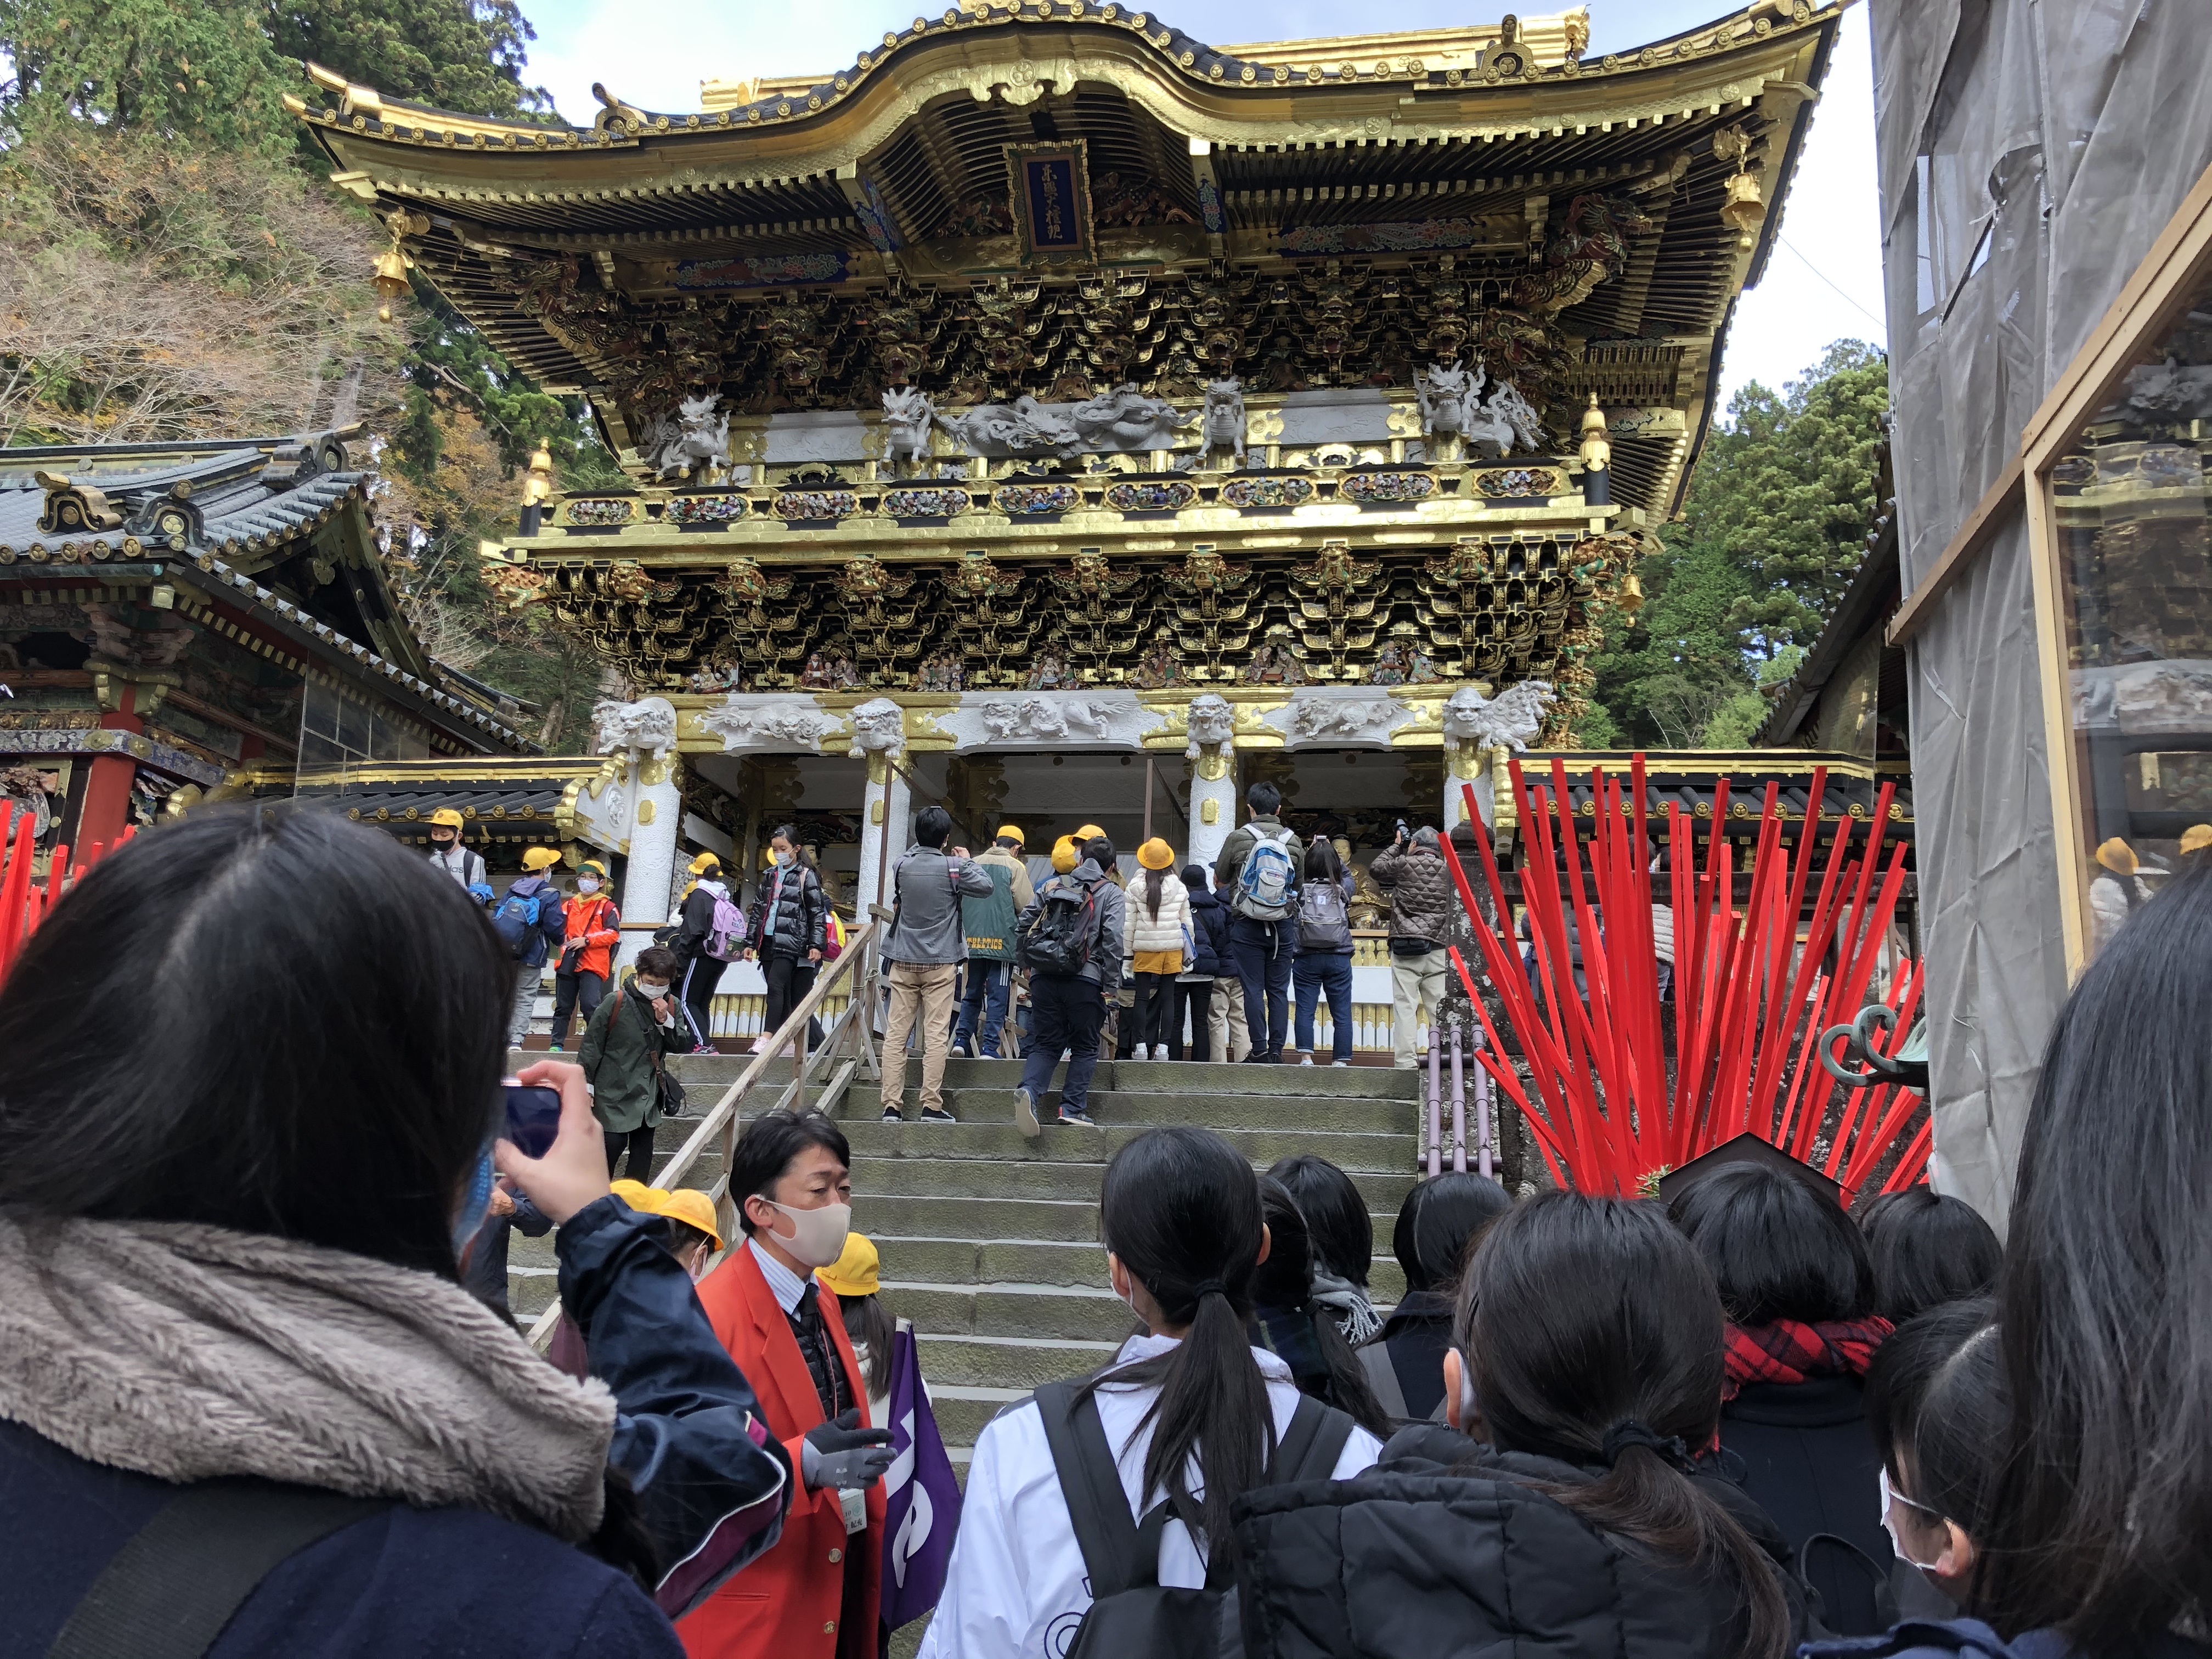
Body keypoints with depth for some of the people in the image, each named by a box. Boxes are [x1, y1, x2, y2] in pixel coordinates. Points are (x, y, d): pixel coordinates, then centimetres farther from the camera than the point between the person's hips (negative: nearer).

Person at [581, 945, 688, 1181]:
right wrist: (586, 1085, -6)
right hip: (615, 1091, -5)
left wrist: (666, 1020, -16)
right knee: (613, 1144, -6)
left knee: (643, 1149, 11)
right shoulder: (616, 1003, -13)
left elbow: (682, 1046, -1)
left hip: (649, 1094, 5)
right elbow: (591, 1046, -7)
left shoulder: (672, 1006, 1)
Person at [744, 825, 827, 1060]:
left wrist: (816, 944, -12)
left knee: (776, 985, -19)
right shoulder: (770, 875, 16)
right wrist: (751, 942, 16)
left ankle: (766, 1038, -25)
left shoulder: (806, 876, -1)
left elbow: (818, 912, -4)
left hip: (791, 942, -6)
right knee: (782, 996, 7)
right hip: (768, 941, 6)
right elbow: (758, 909, 20)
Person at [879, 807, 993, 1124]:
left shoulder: (903, 865, 0)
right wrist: (968, 861, 18)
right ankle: (931, 1106, -2)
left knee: (896, 1034, 3)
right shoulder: (953, 868, -9)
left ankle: (892, 1106, 1)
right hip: (940, 963, -3)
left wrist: (920, 846, 22)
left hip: (903, 962, 3)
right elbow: (987, 887, 4)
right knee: (936, 1036, -1)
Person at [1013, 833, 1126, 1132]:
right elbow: (1113, 939, -8)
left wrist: (1029, 965, 23)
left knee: (1045, 1044, 8)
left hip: (1044, 977, 3)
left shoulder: (1051, 886, 17)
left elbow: (1023, 926, 13)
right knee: (1085, 1047, 10)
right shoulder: (1112, 894, 5)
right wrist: (1111, 984, -5)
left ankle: (1029, 1091, -16)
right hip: (1085, 980, -3)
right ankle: (1072, 1107, 4)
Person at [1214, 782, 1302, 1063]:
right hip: (1283, 925, 2)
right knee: (1279, 990, 7)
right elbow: (1302, 883, 12)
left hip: (1248, 926, -2)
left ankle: (1259, 1050, 0)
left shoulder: (1238, 838, -4)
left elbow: (1218, 881, 5)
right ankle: (1276, 1051, 6)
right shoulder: (1293, 841, 2)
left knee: (1253, 989, 2)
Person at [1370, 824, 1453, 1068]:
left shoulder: (1404, 864, 0)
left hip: (1405, 947, -3)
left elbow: (1376, 868, 17)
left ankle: (1406, 1062, -8)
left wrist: (1396, 846, 26)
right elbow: (1453, 908, 17)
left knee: (1405, 1007, -3)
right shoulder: (1446, 871, 8)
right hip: (1437, 950, 3)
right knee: (1439, 1008, 5)